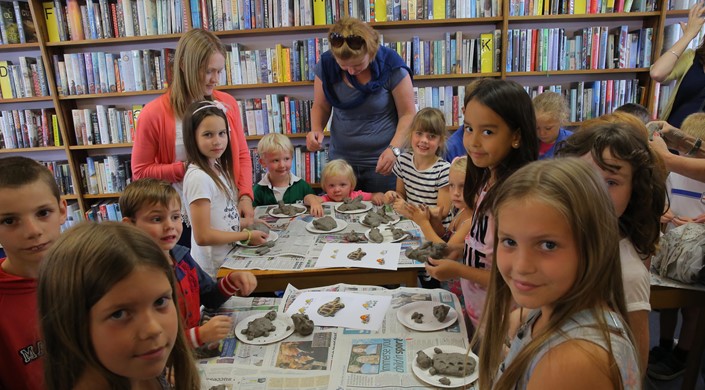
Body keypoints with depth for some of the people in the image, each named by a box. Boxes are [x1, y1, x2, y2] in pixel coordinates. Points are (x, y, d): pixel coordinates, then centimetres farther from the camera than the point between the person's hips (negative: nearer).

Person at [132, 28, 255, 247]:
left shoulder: (227, 104, -1)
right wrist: (185, 168, -17)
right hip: (184, 220, -3)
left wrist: (245, 196, -7)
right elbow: (140, 172, -5)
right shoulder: (154, 114, -10)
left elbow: (242, 154, 5)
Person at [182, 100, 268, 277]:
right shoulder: (198, 177, -22)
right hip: (213, 270, -8)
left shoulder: (217, 169, 4)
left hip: (228, 259, 8)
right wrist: (247, 236, -15)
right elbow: (203, 236, -23)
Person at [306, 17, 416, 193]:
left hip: (382, 161, -2)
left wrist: (394, 149, -22)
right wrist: (316, 130, -12)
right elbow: (321, 106, 8)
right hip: (341, 159, 3)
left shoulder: (391, 66, -12)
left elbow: (408, 114, -7)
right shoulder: (326, 65, -4)